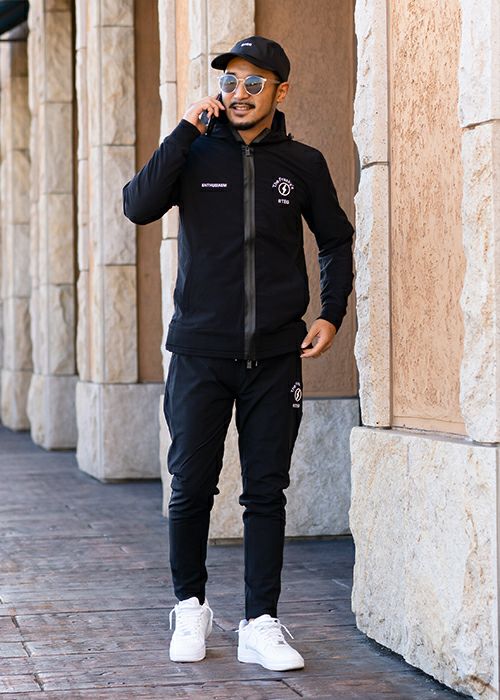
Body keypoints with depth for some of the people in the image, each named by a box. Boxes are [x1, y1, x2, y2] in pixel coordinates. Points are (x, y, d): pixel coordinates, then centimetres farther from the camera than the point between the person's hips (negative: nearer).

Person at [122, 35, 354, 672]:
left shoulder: (302, 164, 7)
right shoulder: (195, 154, 3)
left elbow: (336, 242, 19)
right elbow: (138, 206, -12)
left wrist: (331, 313, 7)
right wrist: (186, 132, -14)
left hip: (275, 357, 1)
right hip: (199, 353, -1)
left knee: (266, 494, 2)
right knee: (191, 489, 3)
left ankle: (261, 625, 7)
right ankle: (190, 607, 22)